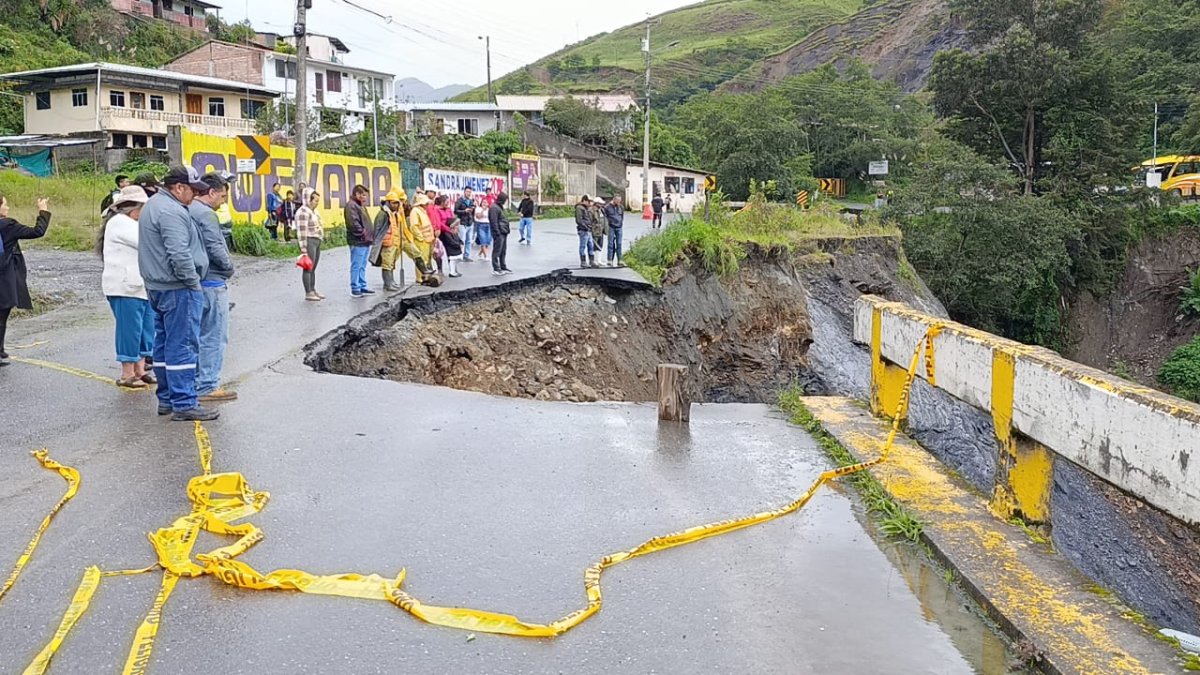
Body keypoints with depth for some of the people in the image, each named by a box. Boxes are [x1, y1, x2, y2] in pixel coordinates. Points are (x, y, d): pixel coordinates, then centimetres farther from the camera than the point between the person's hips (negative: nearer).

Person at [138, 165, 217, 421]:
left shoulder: (152, 205, 18)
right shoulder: (172, 211, -17)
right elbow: (180, 254, -25)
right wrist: (194, 282, -15)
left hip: (156, 286, 11)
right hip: (177, 288, -11)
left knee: (164, 344, 15)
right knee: (183, 346, -7)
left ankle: (167, 399, 22)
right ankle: (184, 404, -5)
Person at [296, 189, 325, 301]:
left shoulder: (314, 211, 15)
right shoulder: (303, 212, -15)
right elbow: (302, 231, -19)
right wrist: (303, 248, -21)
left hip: (317, 242, 9)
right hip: (309, 242, -9)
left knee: (313, 268, 13)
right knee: (308, 268, -7)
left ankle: (313, 291, 18)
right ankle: (308, 294, -5)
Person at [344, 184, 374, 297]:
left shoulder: (360, 206, 22)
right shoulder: (351, 205, -11)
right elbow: (353, 223, -22)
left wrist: (370, 235, 16)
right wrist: (362, 233, -16)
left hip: (365, 242, 10)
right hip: (358, 242, -10)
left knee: (362, 266, 14)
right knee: (356, 266, -6)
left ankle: (362, 287, 21)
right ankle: (355, 288, -2)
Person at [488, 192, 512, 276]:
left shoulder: (499, 207, 18)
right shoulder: (494, 208, -14)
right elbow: (494, 222, -18)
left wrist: (507, 227, 17)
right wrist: (497, 233, -20)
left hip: (504, 233, 10)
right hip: (499, 234, -10)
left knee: (503, 251, 15)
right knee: (497, 251, -5)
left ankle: (503, 267, 23)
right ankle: (496, 269, -1)